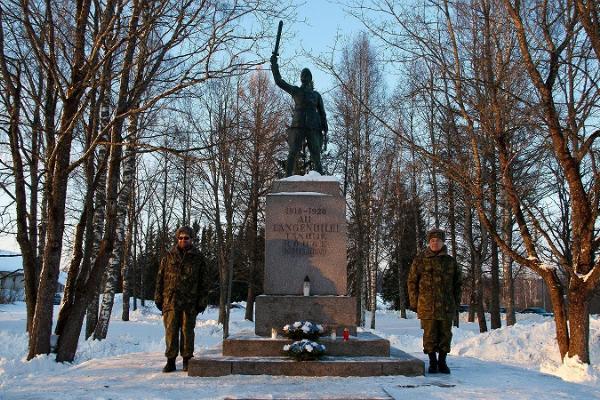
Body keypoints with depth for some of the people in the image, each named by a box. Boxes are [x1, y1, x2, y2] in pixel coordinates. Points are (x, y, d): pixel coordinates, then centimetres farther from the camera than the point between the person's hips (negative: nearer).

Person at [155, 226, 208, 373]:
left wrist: (202, 301, 1)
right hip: (171, 300, 1)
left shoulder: (198, 258, 7)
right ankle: (171, 361, 8)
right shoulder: (169, 256, 8)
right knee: (171, 331, 1)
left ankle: (187, 360, 15)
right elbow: (160, 278, 10)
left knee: (187, 331, 5)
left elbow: (203, 281, 6)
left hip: (189, 302, 0)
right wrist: (159, 298, 4)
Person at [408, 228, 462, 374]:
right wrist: (414, 302, -2)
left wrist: (456, 301, 8)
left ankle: (442, 361, 21)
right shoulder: (420, 260, 2)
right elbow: (412, 281, 3)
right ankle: (432, 362, 15)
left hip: (446, 306, 2)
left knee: (445, 334, 7)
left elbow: (458, 282, 15)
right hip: (427, 305, -2)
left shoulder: (450, 261, 8)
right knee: (429, 334, 2)